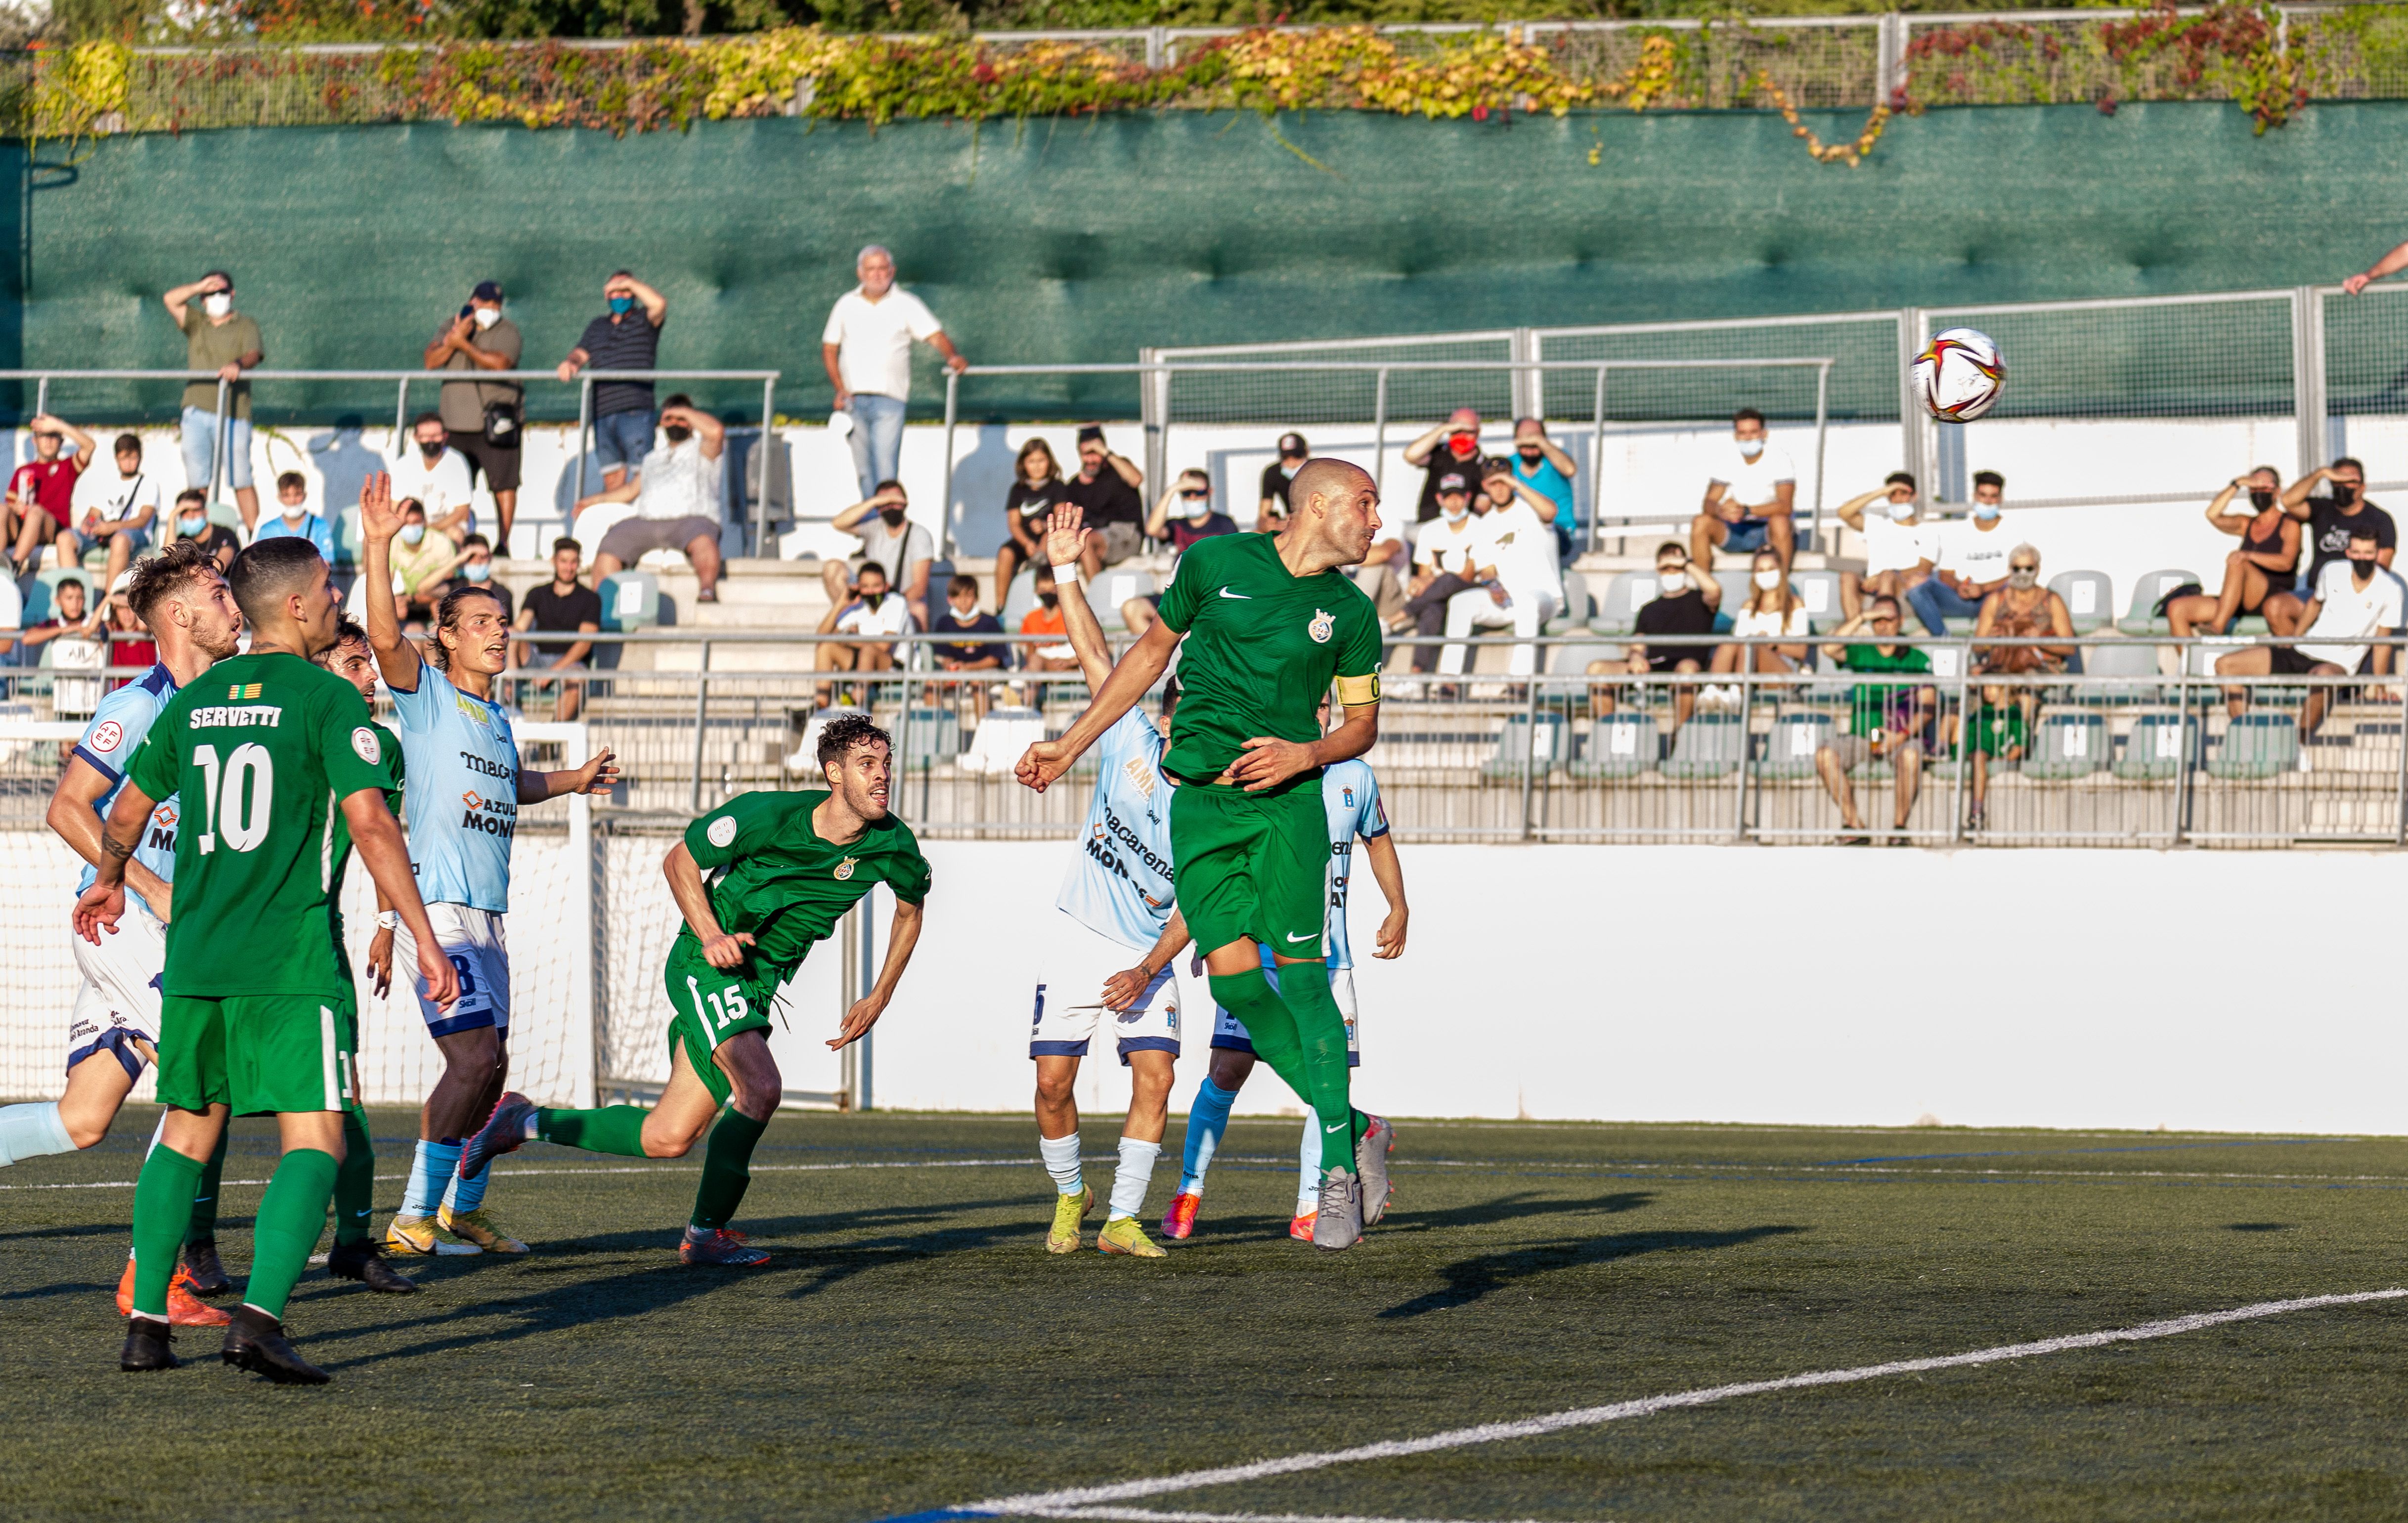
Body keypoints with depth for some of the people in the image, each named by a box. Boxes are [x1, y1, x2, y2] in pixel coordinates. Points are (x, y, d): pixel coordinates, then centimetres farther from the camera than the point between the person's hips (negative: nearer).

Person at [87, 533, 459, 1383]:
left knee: (185, 1134, 17)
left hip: (194, 958, 6)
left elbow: (128, 814, 22)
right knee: (315, 1142, -5)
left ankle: (146, 1326, 13)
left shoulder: (193, 702, 12)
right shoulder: (326, 699, -5)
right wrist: (424, 939, -10)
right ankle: (259, 1318, -23)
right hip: (290, 962, -6)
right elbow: (370, 823, -13)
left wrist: (108, 885, 43)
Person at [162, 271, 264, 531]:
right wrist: (201, 286, -3)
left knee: (241, 482, -5)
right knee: (197, 484, 1)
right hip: (197, 412, 3)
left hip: (234, 414, -3)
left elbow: (254, 354, -7)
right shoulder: (196, 323, 18)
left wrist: (239, 364, -30)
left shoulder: (245, 325, 9)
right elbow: (170, 300, 9)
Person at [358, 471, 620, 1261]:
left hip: (486, 914, 8)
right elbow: (384, 635, -22)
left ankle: (463, 1204, 33)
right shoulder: (426, 692, -3)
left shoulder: (498, 716, 19)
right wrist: (377, 545, -31)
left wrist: (574, 780, 29)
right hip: (436, 905, -8)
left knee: (486, 1068, 14)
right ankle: (413, 1218, -13)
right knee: (474, 1060, -18)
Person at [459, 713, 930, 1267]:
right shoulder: (769, 815, -20)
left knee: (668, 1138, 2)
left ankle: (527, 1122, 22)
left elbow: (910, 909, 16)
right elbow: (681, 859, -4)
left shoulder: (892, 845, -7)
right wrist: (709, 935, -18)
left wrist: (878, 1000, 12)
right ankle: (707, 1233, -13)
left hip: (759, 987, 6)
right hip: (705, 967, -6)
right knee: (761, 1087, -29)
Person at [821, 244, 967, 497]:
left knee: (885, 466, -15)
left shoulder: (906, 305, 3)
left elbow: (935, 336, -6)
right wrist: (840, 389, 1)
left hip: (889, 399, -3)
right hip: (854, 398, 3)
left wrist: (953, 356, -28)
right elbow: (829, 349, 13)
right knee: (864, 469, 7)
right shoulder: (846, 305, 11)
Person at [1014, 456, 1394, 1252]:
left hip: (1286, 804, -1)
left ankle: (1339, 1168, -7)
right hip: (1199, 805, 1)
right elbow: (1152, 651, 16)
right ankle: (1356, 1129, 5)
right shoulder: (1216, 563, 4)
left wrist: (1305, 754, -10)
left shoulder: (1350, 612, 6)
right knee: (1235, 979, -7)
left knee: (1301, 977, -12)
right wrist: (1069, 745, 18)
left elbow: (1364, 721, 12)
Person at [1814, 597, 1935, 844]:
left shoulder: (1917, 660, 7)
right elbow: (1829, 648, -9)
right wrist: (1861, 618, -10)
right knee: (1825, 754, -28)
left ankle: (1901, 826, -23)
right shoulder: (1860, 654, 12)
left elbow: (1927, 707, -2)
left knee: (1911, 756, -38)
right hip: (1860, 737, 2)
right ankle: (1855, 826, -24)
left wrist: (1903, 736, -18)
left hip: (1901, 738, -2)